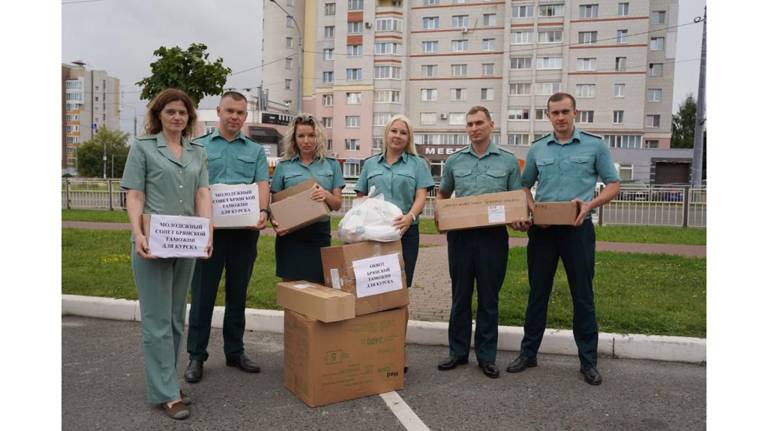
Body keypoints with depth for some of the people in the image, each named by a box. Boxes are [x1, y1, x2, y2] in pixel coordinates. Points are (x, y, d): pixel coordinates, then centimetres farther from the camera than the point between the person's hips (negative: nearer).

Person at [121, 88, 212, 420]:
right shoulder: (142, 147, 1)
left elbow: (203, 195, 3)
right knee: (158, 320, -2)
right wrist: (138, 234, -19)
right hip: (153, 244, -4)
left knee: (176, 318, 12)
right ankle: (166, 393, 5)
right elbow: (134, 196, -5)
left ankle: (164, 381, 26)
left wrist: (207, 232, -12)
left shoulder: (198, 152, 11)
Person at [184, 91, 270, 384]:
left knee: (238, 294, 11)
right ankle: (196, 355, 15)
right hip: (210, 228, -2)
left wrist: (262, 211, -20)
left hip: (245, 230, 2)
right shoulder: (199, 147, 7)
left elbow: (262, 184, 0)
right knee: (203, 294, 3)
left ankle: (235, 351, 23)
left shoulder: (255, 150, 12)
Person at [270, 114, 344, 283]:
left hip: (320, 234, 1)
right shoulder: (283, 166, 4)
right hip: (290, 236, 0)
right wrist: (274, 221, -13)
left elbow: (337, 204, 5)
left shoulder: (331, 164, 6)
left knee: (318, 286, 6)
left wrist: (326, 195, -17)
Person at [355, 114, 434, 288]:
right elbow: (360, 198, 15)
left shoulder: (418, 164, 8)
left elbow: (421, 197, -2)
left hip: (406, 232, -1)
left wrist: (410, 216, -22)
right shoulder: (370, 164, 14)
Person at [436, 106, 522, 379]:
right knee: (460, 296, 9)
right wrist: (440, 214, -1)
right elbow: (442, 195, 19)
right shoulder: (454, 161, 8)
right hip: (460, 235, 2)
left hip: (493, 236, -1)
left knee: (489, 298, 6)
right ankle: (458, 352, 22)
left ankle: (486, 356, 18)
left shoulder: (508, 161, 3)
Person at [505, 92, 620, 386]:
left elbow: (613, 185, 3)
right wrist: (532, 209, -5)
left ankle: (588, 361, 18)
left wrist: (590, 204, -15)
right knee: (537, 292, 10)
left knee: (583, 295, 5)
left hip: (578, 228, -2)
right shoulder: (537, 148, 8)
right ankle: (528, 352, 22)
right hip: (543, 228, 2)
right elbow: (525, 185, 15)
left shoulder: (595, 145, 1)